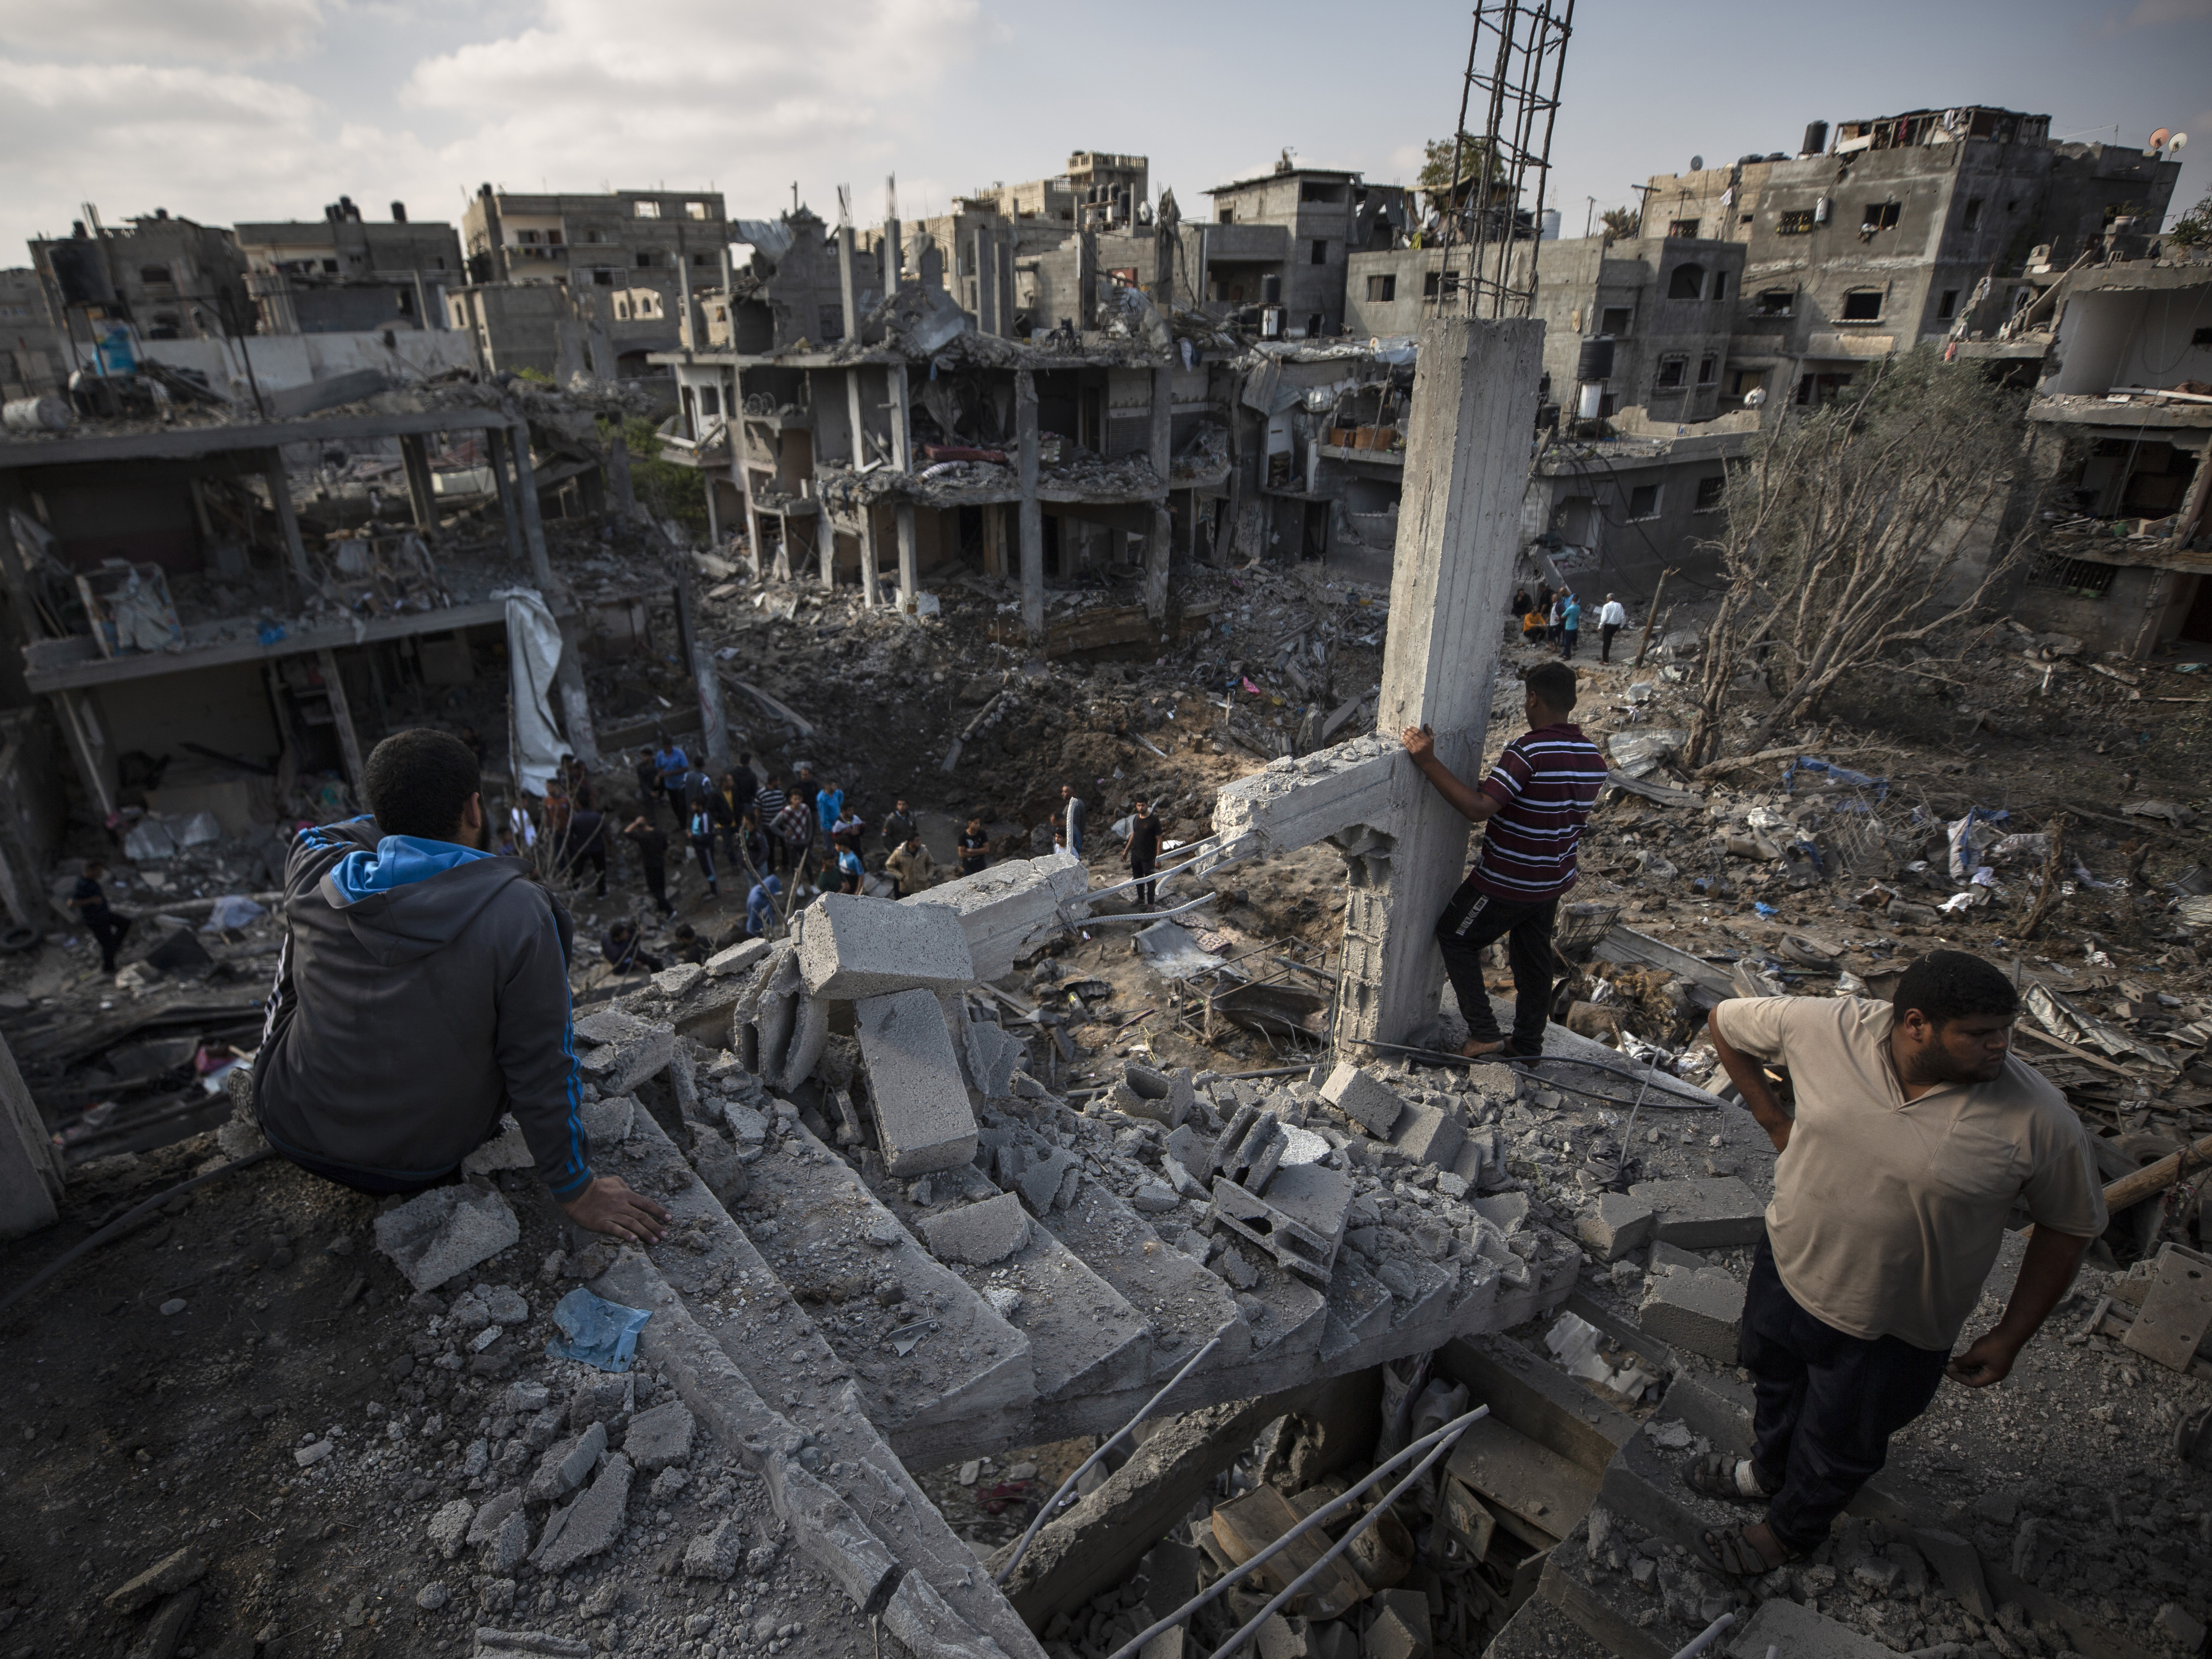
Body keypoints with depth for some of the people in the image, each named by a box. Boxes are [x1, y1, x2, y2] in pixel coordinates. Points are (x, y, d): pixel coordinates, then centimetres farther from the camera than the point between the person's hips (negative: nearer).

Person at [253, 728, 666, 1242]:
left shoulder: (313, 875, -16)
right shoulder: (518, 915, -26)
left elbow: (319, 834, 13)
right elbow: (544, 1068, -20)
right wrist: (576, 1191, -9)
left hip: (293, 1135, 3)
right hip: (426, 1162, -2)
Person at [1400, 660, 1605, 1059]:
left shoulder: (1528, 751, -26)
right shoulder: (1593, 757, 0)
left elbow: (1478, 808, -33)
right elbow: (1576, 814, 11)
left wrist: (1428, 760, -34)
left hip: (1507, 883, -7)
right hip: (1555, 881, 8)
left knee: (1454, 936, 12)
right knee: (1533, 958, 21)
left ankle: (1483, 1033, 11)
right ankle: (1528, 1045, 33)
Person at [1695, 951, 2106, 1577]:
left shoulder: (2040, 1120, -26)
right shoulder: (1827, 1027, -23)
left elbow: (2070, 1226, -9)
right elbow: (1725, 1022, -5)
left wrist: (2010, 1336, -6)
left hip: (1891, 1331, -2)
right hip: (1786, 1267, 3)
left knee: (1838, 1448, 22)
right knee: (1773, 1378, 31)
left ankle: (1792, 1528, 54)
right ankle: (1768, 1470, 63)